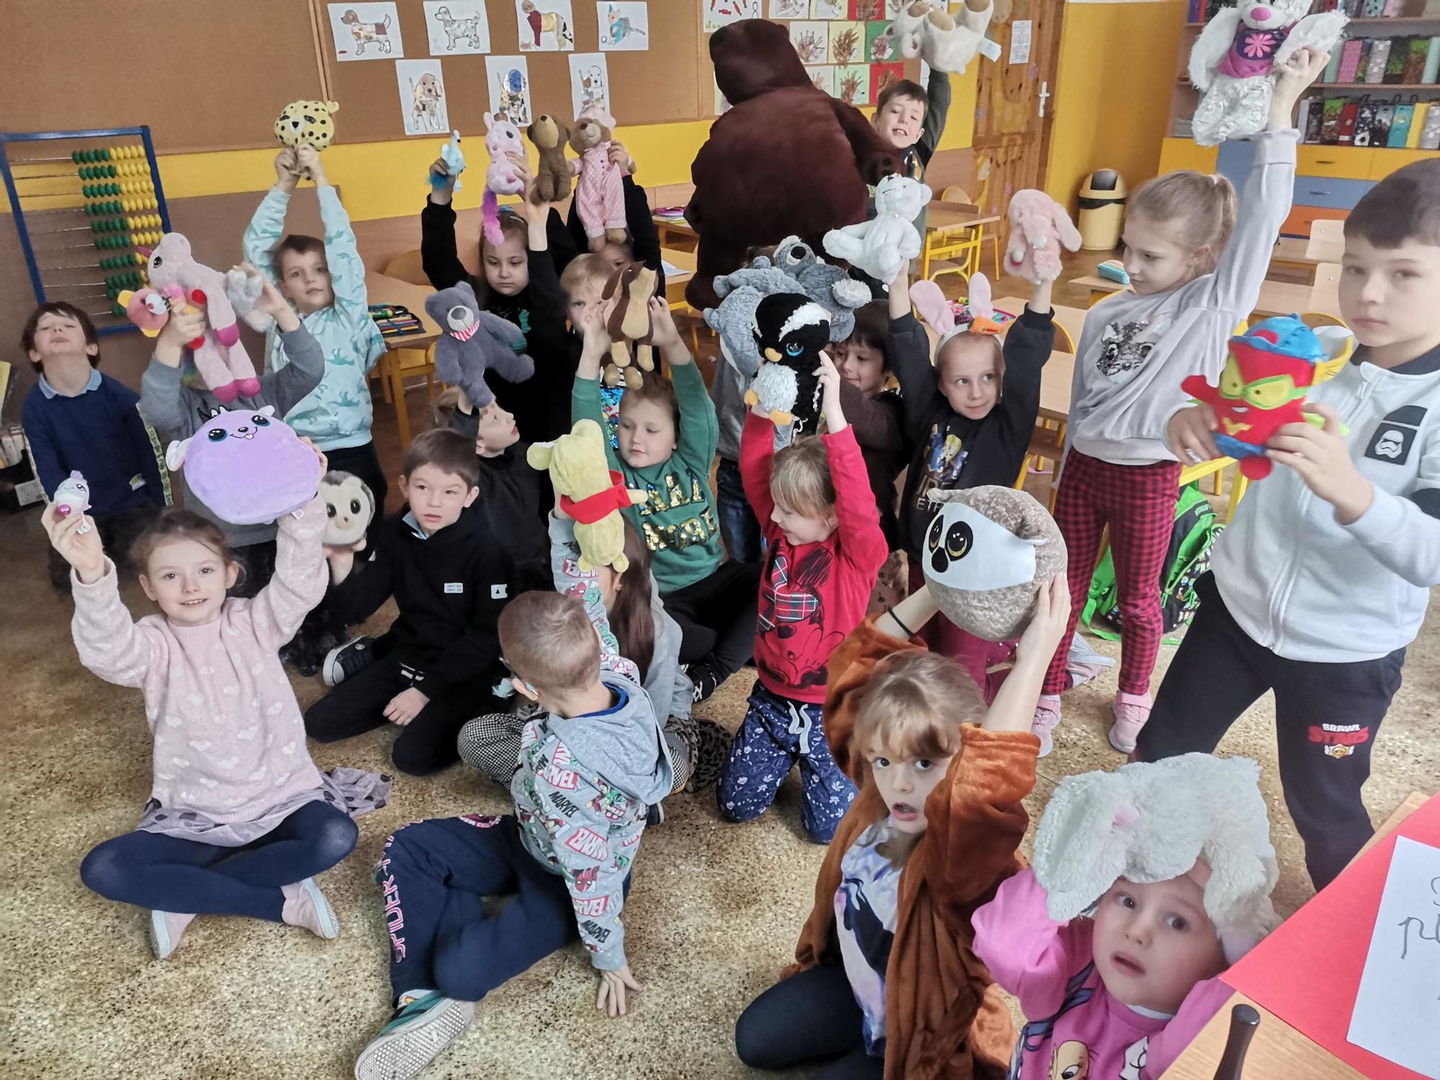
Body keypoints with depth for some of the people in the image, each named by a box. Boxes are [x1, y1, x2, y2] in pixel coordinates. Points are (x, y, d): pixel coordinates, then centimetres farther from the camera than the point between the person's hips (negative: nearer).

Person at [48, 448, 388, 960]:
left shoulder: (253, 623, -5)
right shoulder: (153, 644, -7)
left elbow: (298, 583, -24)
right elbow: (107, 650, -31)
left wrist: (302, 501, -42)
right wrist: (91, 576, -52)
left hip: (281, 798, -1)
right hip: (193, 817, 1)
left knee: (335, 837, -28)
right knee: (102, 869, -21)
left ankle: (184, 895, -12)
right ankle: (281, 901, -19)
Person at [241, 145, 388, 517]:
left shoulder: (348, 316, 0)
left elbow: (342, 246, -7)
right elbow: (255, 247, 8)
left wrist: (320, 179, -5)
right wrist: (284, 185, 3)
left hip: (350, 452, -3)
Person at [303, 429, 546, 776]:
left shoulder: (488, 548, -19)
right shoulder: (394, 533, -3)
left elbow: (489, 637, -17)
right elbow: (357, 610, -3)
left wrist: (426, 689, -18)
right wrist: (342, 566, -23)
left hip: (467, 667, -5)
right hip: (410, 652, 5)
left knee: (413, 755, -23)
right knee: (318, 723, 0)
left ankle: (474, 708, 1)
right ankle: (373, 659, 20)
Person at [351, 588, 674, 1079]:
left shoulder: (561, 773, -44)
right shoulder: (621, 676, -25)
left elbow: (591, 873, -31)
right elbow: (590, 611, -6)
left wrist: (609, 958, -15)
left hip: (564, 883, -8)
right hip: (534, 838, 8)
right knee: (404, 850, 0)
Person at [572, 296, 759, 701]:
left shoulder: (692, 462, 0)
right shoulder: (614, 473, -2)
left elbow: (696, 403, -16)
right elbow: (587, 425, -20)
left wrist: (672, 343, -34)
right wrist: (592, 355, -33)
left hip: (713, 580, 3)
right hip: (657, 598, -2)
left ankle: (709, 673, -18)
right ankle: (746, 645, -17)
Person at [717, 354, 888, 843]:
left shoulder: (858, 554, -19)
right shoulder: (781, 535, -5)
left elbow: (858, 501, -39)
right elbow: (754, 472, -12)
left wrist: (833, 414, -46)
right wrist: (762, 408, -27)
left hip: (832, 706, -4)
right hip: (771, 697, 5)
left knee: (830, 825, -2)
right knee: (737, 804, 8)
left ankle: (812, 755, 27)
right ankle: (786, 750, 36)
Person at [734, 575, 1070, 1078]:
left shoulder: (965, 854, -39)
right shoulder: (879, 799, -21)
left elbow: (981, 782, -65)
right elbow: (858, 670, -18)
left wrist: (1036, 648, -62)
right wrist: (933, 593, -27)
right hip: (854, 981, 6)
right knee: (753, 1040, 13)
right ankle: (863, 1038, 25)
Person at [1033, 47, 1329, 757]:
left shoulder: (1216, 306, -8)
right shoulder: (1104, 316, 4)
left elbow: (1260, 221, -19)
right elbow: (1079, 402, 11)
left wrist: (1281, 107, -20)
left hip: (1147, 476, -4)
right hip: (1081, 465, 4)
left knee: (1138, 600, 13)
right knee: (1063, 590, 12)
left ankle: (1133, 700, 36)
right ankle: (1047, 698, 28)